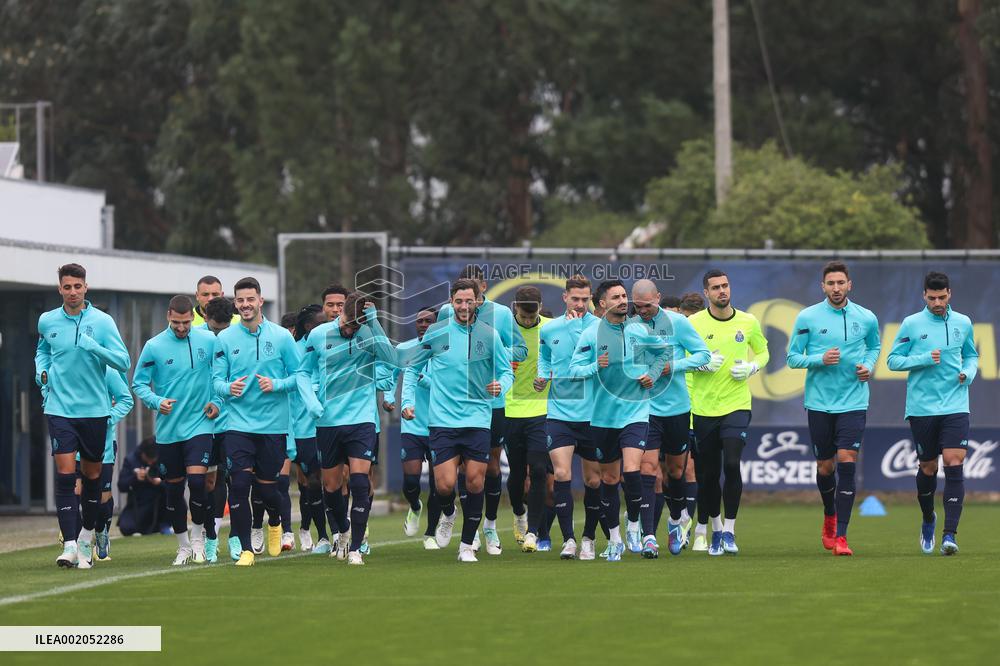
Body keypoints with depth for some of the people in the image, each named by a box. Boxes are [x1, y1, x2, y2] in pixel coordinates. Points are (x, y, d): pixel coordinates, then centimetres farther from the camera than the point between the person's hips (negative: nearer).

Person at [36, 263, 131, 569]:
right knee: (65, 473, -11)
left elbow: (124, 361, -9)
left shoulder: (102, 322, -4)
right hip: (60, 409, 0)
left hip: (94, 409, 0)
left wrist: (94, 347, -23)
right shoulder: (47, 321, 4)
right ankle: (69, 545, -14)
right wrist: (42, 372, 8)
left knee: (92, 474, 10)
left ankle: (87, 535, 29)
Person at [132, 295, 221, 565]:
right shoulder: (153, 346, -4)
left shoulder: (208, 341, 0)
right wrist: (156, 401, -16)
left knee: (197, 480, -16)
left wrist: (217, 402, -1)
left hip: (199, 424, -1)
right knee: (174, 487, 7)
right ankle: (183, 545, 23)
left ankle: (198, 537, 4)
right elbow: (139, 383, 1)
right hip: (168, 429, 1)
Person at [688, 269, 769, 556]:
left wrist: (752, 367, -3)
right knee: (708, 473, 6)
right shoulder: (693, 323, -2)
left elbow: (763, 351, 18)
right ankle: (715, 528, 26)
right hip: (703, 408, 0)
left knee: (732, 464, -17)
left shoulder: (748, 322, 3)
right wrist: (703, 363, -17)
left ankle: (729, 530, -8)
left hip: (737, 405, 0)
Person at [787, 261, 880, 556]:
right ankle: (830, 516, 39)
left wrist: (869, 366, 1)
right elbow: (793, 357, 1)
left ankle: (840, 536, -11)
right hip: (819, 403, 0)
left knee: (847, 463, -12)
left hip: (854, 402, 0)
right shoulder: (807, 317, -3)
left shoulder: (866, 318, 2)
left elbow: (874, 346, 21)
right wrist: (820, 359, -17)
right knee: (825, 468, 8)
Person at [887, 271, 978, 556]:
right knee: (928, 468, 7)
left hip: (955, 405, 1)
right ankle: (928, 520, 36)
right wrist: (924, 359, -16)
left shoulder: (963, 323, 6)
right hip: (922, 407, -1)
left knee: (954, 464, -13)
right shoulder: (911, 324, -2)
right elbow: (894, 360, -1)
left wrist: (968, 372, -1)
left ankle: (949, 534, -15)